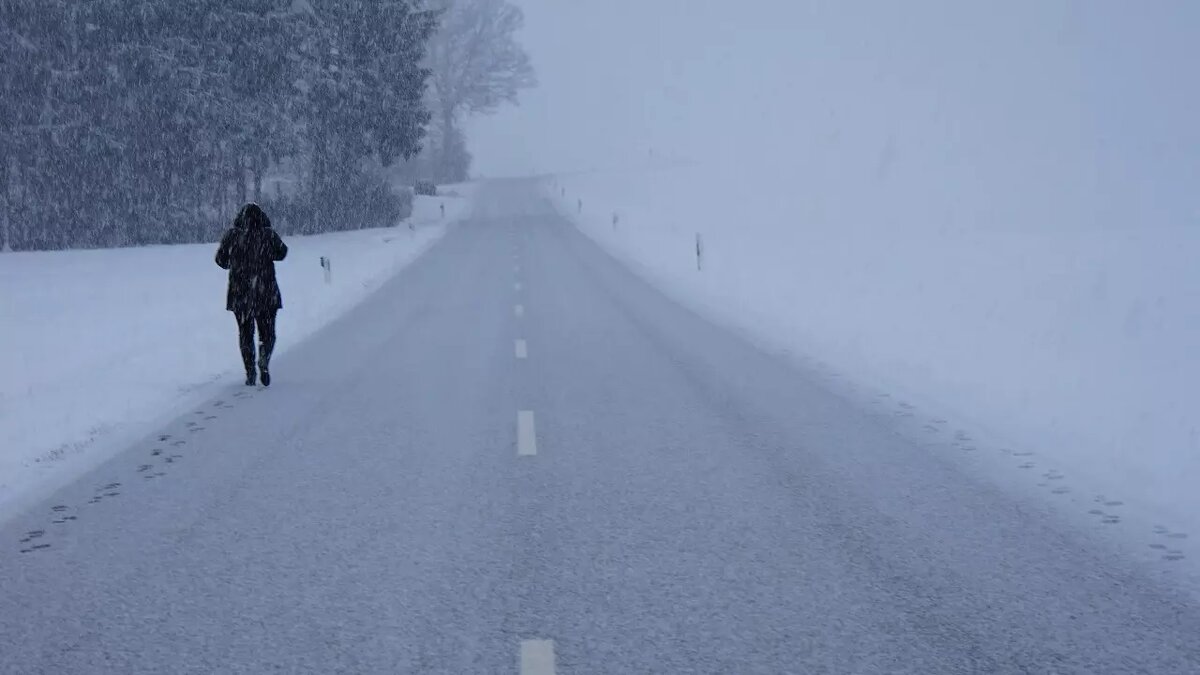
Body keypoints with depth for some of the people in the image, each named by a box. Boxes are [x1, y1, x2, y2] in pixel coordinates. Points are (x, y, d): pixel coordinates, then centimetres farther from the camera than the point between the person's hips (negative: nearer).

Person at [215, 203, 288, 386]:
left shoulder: (233, 235, -6)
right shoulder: (269, 235, -8)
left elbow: (221, 259, 1)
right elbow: (281, 253, 7)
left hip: (239, 292, 1)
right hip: (266, 292, -1)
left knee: (245, 333, 13)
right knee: (267, 333, 11)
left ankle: (250, 373, 9)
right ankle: (264, 362, -16)